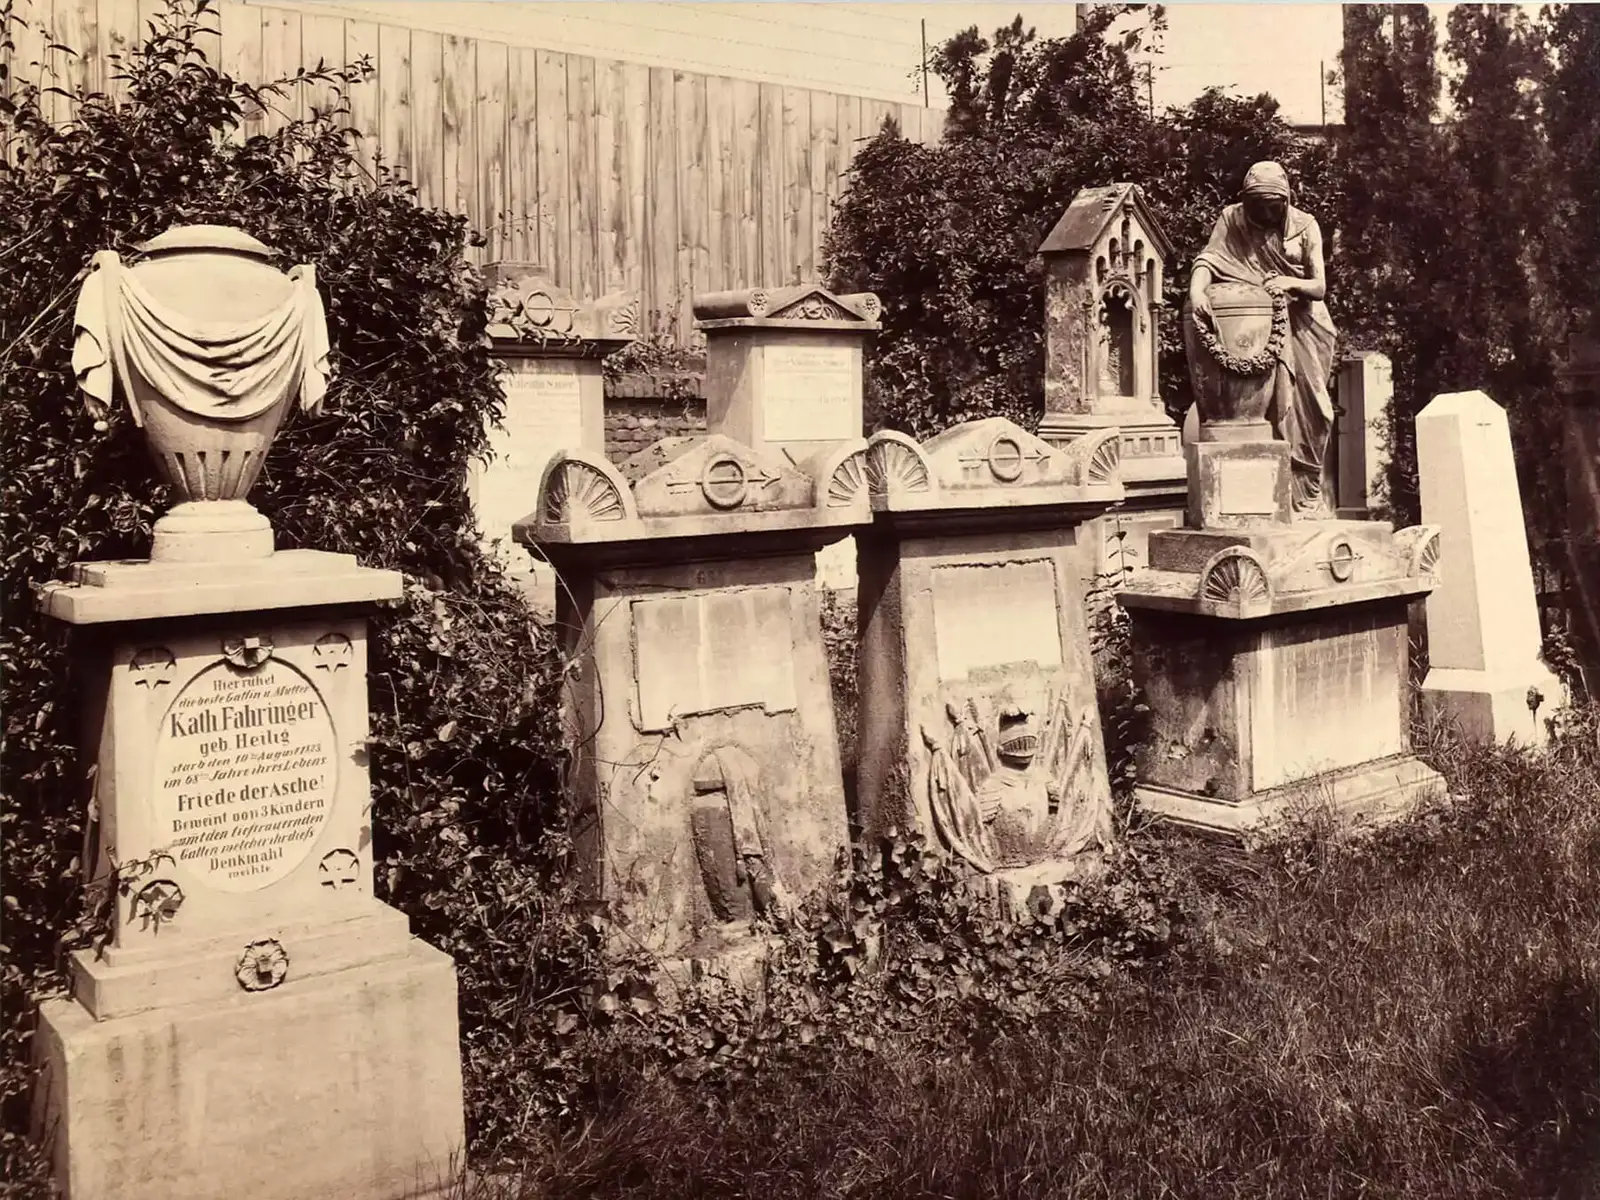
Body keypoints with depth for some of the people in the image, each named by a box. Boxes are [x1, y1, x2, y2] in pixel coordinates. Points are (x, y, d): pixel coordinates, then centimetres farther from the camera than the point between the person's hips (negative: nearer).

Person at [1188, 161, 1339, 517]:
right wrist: (1196, 290, -37)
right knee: (1276, 406, -11)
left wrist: (1290, 282, -28)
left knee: (1312, 410, 3)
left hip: (1302, 324, 2)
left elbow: (1320, 287, -7)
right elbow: (1208, 259, -16)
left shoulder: (1305, 226, -2)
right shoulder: (1232, 220, -2)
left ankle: (1310, 495, 15)